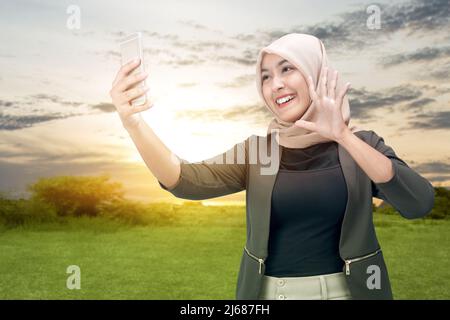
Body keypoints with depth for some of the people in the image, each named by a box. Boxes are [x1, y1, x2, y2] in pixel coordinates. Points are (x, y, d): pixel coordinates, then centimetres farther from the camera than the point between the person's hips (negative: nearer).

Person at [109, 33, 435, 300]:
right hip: (269, 291, 1)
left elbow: (419, 204, -17)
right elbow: (186, 181, -14)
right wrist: (132, 121, -29)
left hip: (346, 289, -1)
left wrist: (343, 136, -25)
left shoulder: (360, 143, -2)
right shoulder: (257, 150, 0)